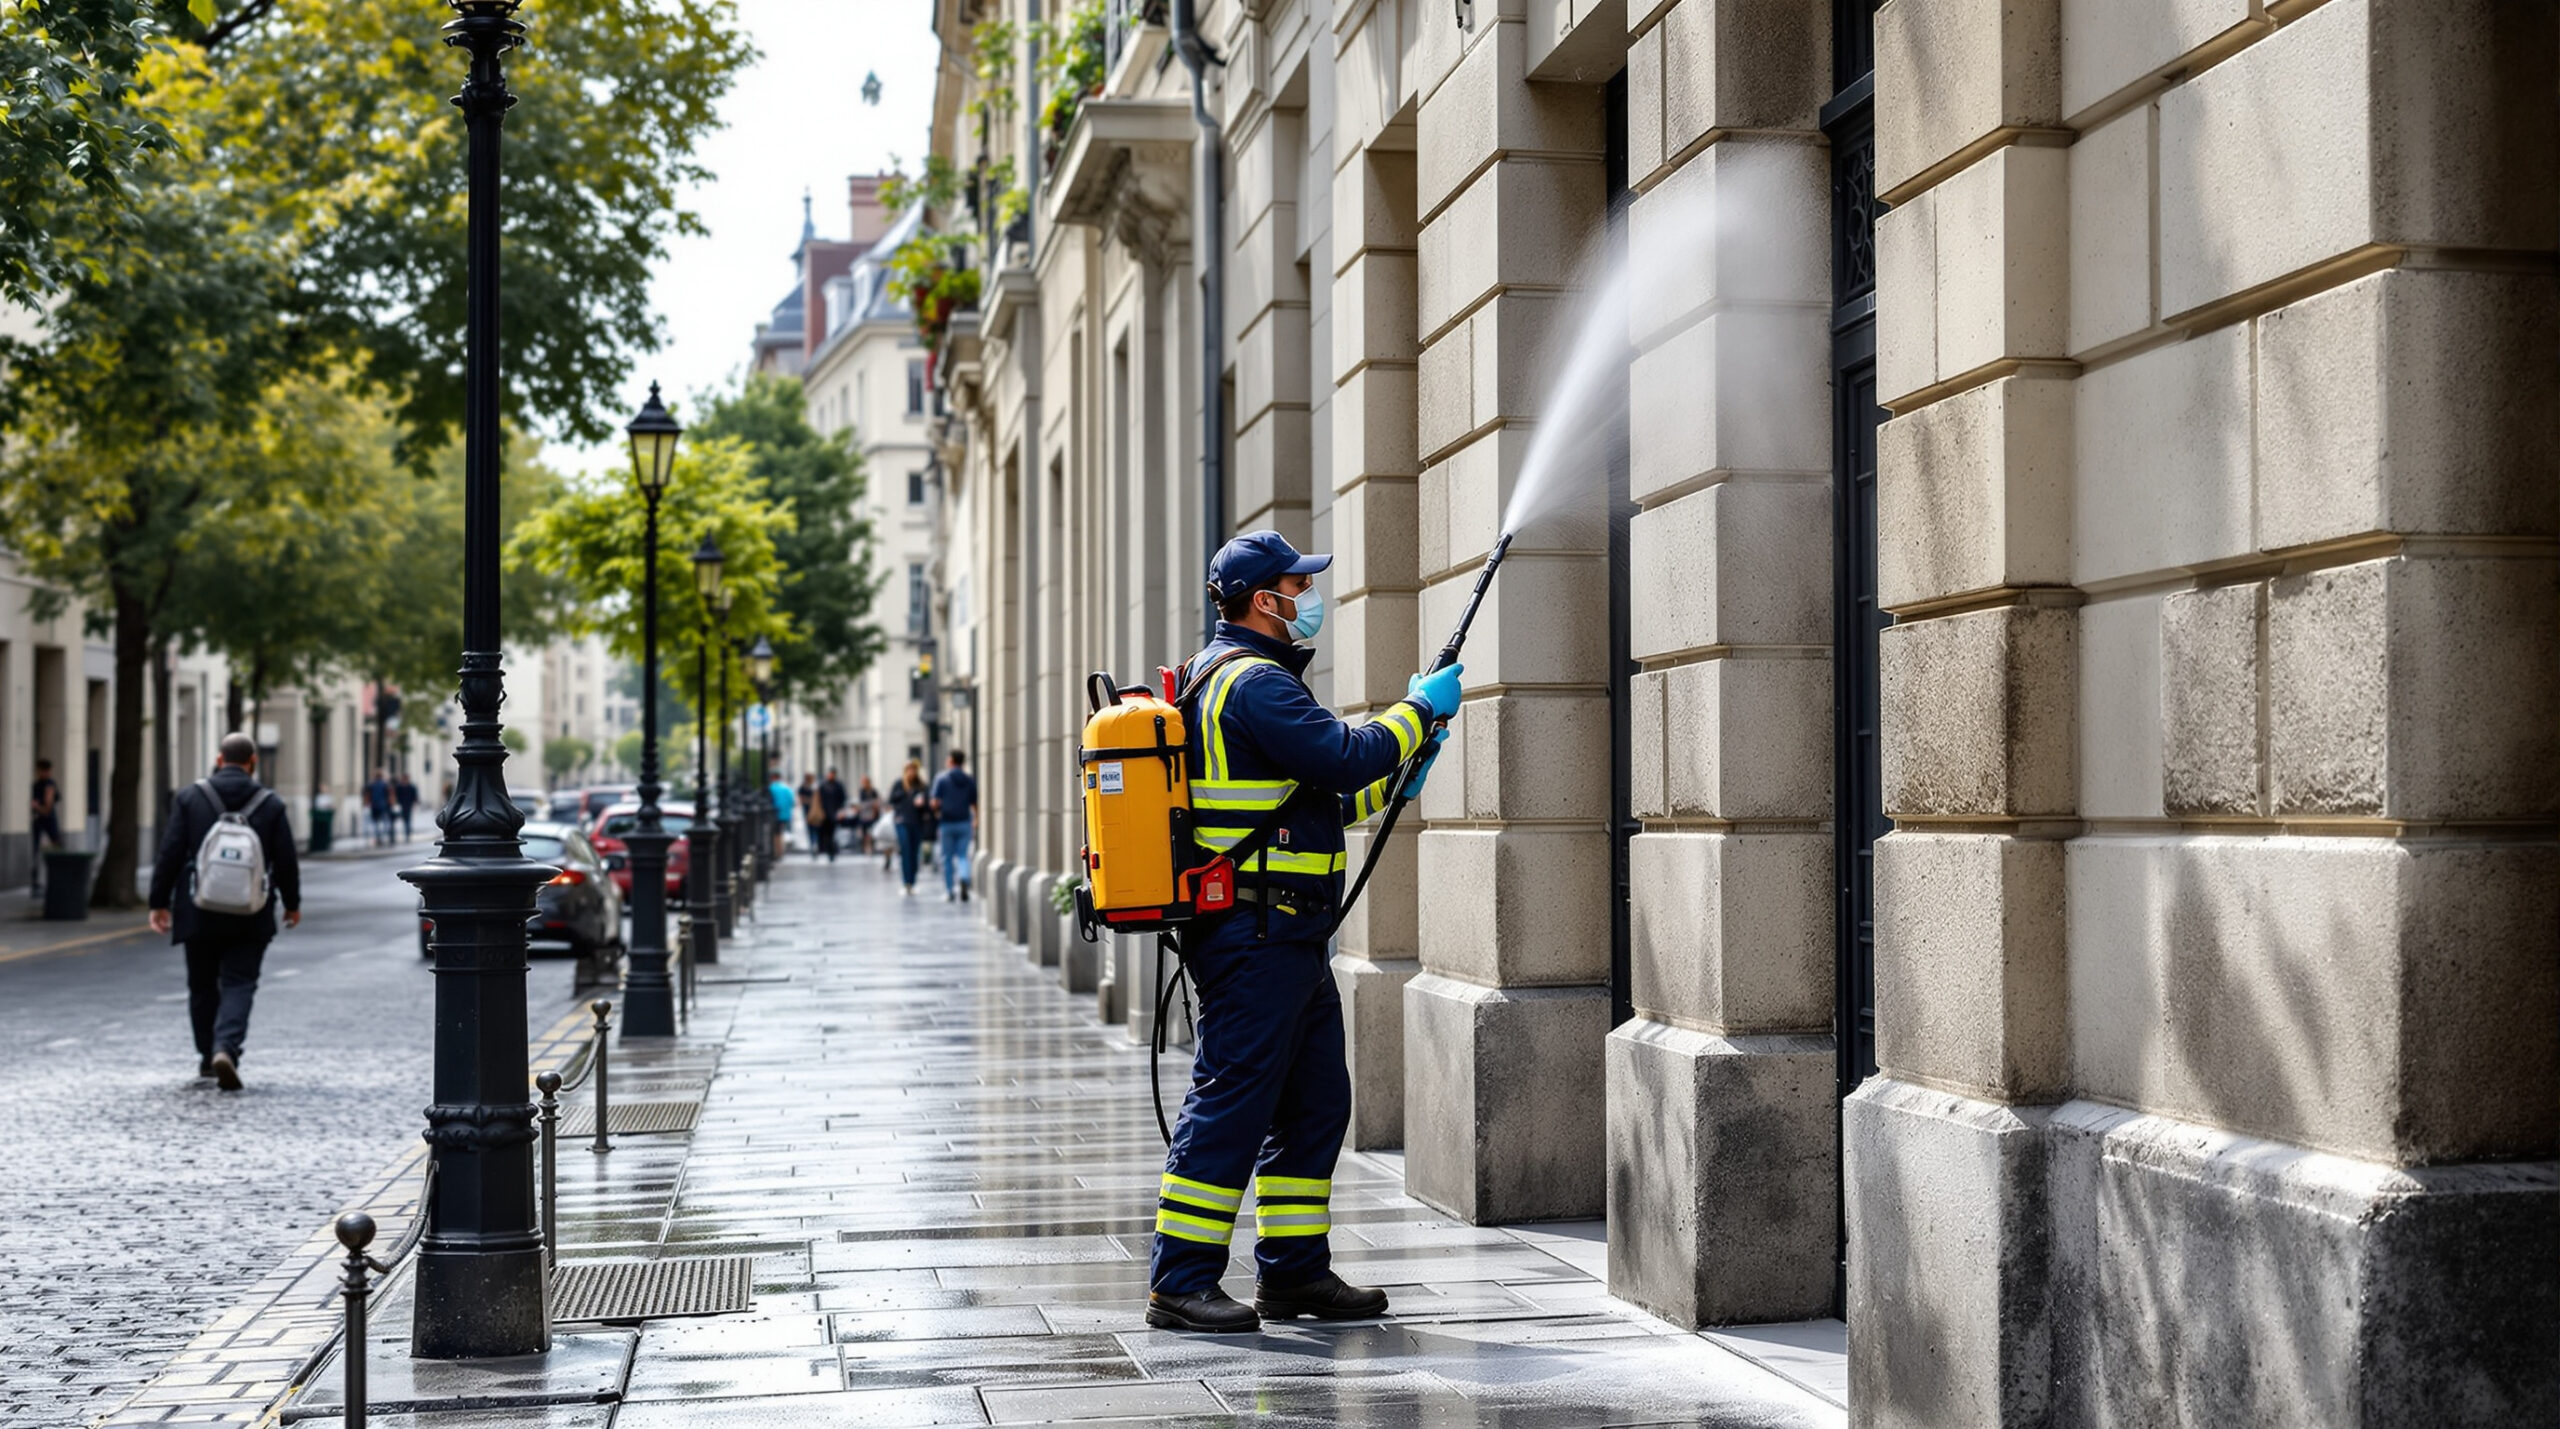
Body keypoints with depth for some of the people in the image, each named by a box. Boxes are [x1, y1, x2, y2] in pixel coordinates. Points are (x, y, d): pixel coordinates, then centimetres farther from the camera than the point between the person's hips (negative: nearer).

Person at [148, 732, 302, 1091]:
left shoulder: (189, 797, -1)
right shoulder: (271, 804, 0)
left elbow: (170, 853, -3)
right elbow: (285, 861, 4)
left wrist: (160, 902, 3)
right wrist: (292, 903, 18)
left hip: (199, 913, 1)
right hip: (250, 918, -1)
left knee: (202, 985, 15)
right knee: (239, 984, 0)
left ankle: (208, 1056, 23)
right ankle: (226, 1049, -21)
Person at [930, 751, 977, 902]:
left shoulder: (941, 778, -4)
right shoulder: (970, 780, 4)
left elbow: (935, 802, -10)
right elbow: (975, 804, 5)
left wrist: (937, 811, 12)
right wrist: (976, 821, 21)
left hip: (947, 823, -1)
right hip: (964, 823, 2)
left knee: (947, 858, 9)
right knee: (962, 855, 6)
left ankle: (949, 891, 13)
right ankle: (963, 879, -23)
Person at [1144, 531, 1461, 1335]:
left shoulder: (1242, 679, 21)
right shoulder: (1254, 681, -14)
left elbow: (1305, 804, 26)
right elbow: (1345, 757, -23)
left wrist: (1391, 784, 20)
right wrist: (1420, 709, -8)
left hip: (1285, 938, 11)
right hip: (1258, 932, -11)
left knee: (1314, 1102, 14)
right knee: (1232, 1101, -8)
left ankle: (1295, 1270, 20)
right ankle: (1180, 1283, -4)